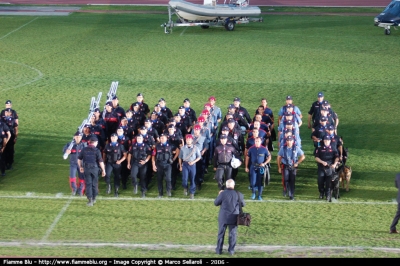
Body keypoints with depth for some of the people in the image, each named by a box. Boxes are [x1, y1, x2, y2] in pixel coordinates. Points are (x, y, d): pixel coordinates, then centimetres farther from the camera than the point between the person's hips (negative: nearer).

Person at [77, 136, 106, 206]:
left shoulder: (84, 150, 1)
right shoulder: (97, 150, -9)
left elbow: (79, 159, 9)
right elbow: (100, 161, -11)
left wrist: (80, 167, 24)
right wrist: (103, 170, -3)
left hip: (86, 169, 1)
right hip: (94, 168, -1)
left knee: (88, 184, 3)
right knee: (94, 184, 15)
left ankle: (90, 200, -6)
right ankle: (94, 199, 26)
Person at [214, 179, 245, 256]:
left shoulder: (223, 194, -14)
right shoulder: (238, 194, -9)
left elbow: (216, 203, -4)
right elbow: (243, 204, 4)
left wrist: (219, 195, 11)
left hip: (223, 217, -1)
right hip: (234, 218, 1)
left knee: (221, 233, 10)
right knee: (233, 234, 10)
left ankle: (219, 250, 15)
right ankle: (231, 250, 11)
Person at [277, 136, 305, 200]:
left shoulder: (296, 148, -1)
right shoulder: (283, 148, 0)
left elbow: (303, 157, 6)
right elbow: (279, 157, 8)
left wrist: (297, 163, -3)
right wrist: (279, 167, 6)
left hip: (293, 167, 0)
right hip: (285, 166, 0)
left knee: (292, 181, 1)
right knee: (285, 179, -15)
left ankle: (291, 196, 11)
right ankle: (285, 189, 14)